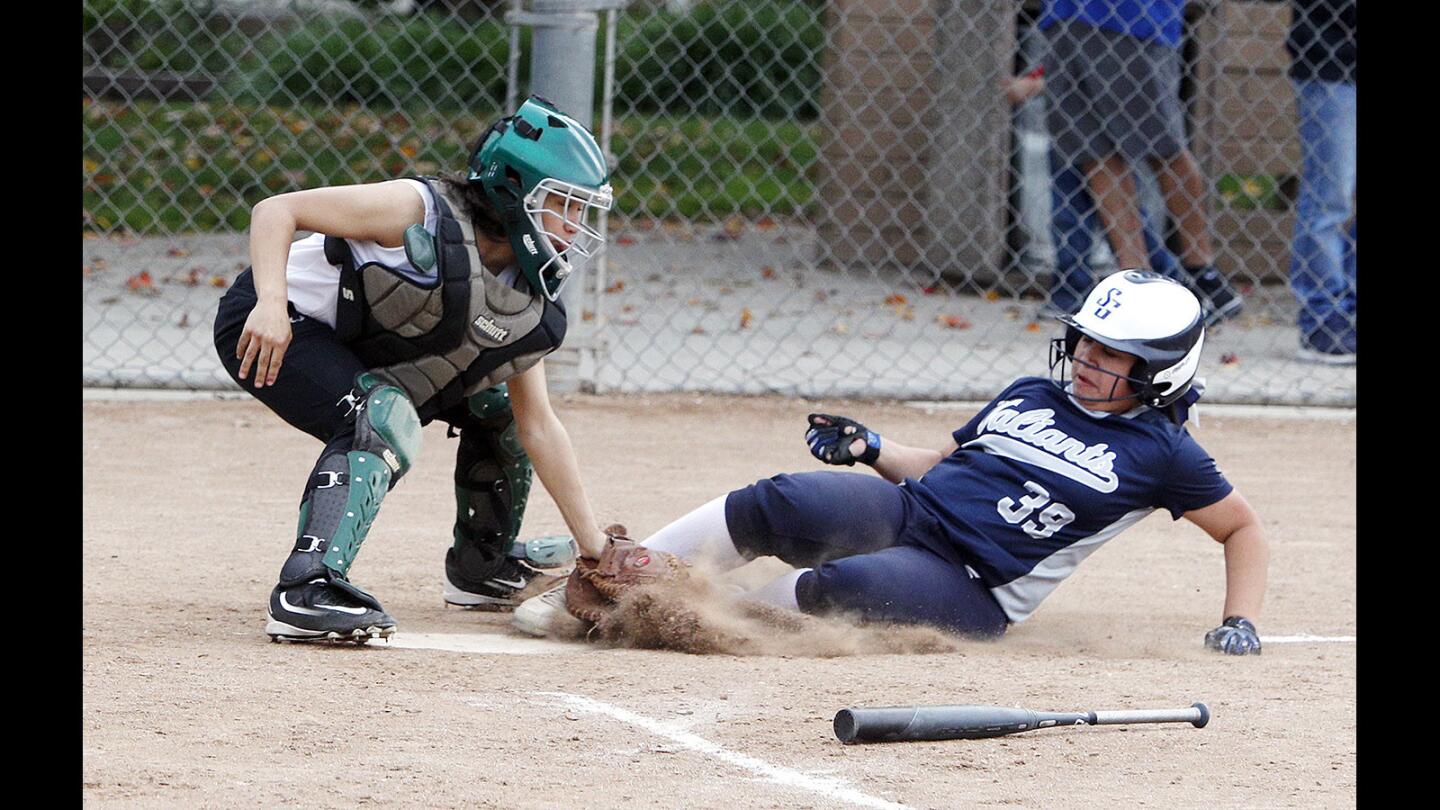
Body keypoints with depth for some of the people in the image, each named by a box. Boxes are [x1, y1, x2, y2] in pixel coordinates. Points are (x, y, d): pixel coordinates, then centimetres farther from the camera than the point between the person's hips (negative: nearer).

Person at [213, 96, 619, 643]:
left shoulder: (527, 307, -3)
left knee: (496, 405, 12)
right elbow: (275, 210, -24)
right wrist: (272, 305, -41)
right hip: (268, 331, -9)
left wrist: (595, 550, -1)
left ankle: (482, 569, 30)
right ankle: (306, 592, -44)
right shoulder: (423, 212, -25)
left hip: (356, 355, 9)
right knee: (387, 419, -33)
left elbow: (537, 427, 2)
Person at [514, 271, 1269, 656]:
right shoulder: (1028, 397, 17)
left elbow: (1242, 528, 9)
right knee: (772, 505, -23)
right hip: (906, 508, 4)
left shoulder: (1160, 452, 1)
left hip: (971, 592, -4)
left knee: (841, 586, -35)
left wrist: (1239, 620, -5)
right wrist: (872, 450, 5)